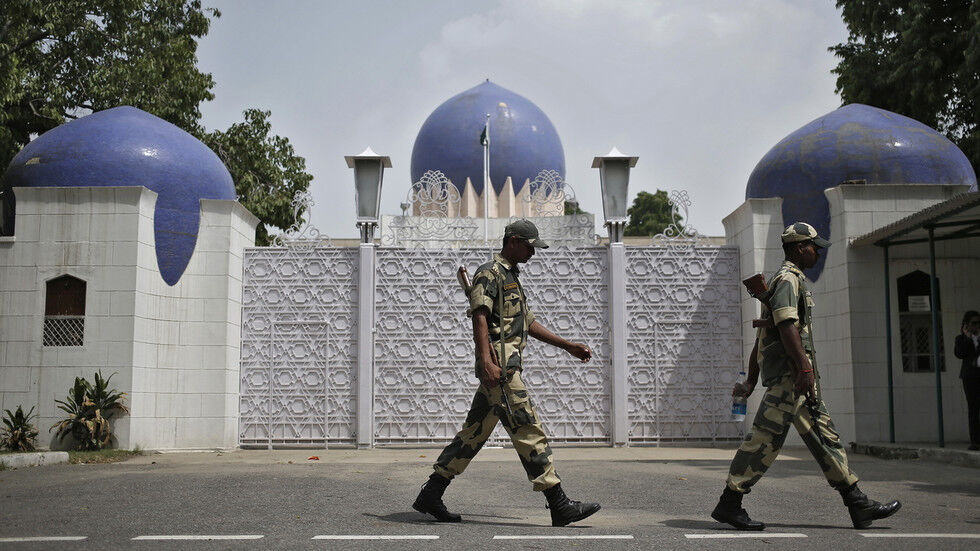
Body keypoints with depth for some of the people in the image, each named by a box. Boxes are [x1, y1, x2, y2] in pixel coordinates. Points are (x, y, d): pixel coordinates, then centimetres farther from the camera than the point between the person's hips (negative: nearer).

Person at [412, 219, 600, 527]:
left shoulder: (511, 277, 25)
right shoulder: (489, 274, -6)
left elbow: (528, 323, 29)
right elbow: (480, 317, -19)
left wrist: (568, 346, 26)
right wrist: (485, 361, -32)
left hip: (506, 367, 10)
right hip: (498, 367, -10)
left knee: (474, 433, 11)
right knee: (529, 432, -9)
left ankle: (430, 495, 16)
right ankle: (559, 505, -6)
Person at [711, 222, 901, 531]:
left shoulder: (791, 279, 25)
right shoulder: (788, 279, -7)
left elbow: (761, 335, 25)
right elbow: (787, 326, -22)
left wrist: (751, 381, 25)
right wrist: (805, 368, -28)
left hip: (795, 376, 11)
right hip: (787, 369, -11)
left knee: (824, 436, 8)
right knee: (766, 437, -10)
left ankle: (859, 506, 10)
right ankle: (729, 504, -6)